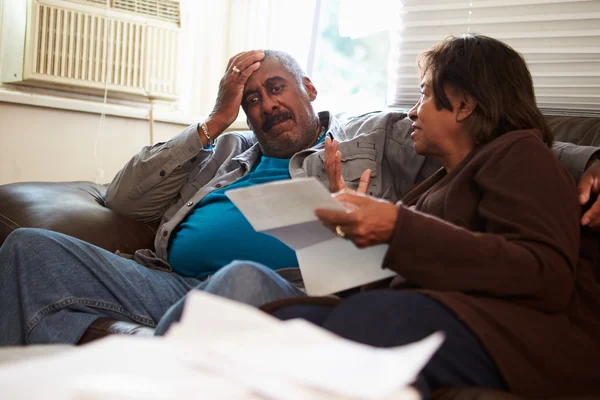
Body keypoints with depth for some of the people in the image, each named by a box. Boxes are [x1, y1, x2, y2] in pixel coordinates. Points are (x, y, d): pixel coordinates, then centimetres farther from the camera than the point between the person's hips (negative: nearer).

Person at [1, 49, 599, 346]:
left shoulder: (376, 135, 23)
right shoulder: (223, 151, 32)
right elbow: (124, 198, 22)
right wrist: (212, 124, 18)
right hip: (169, 285, 5)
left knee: (245, 279, -41)